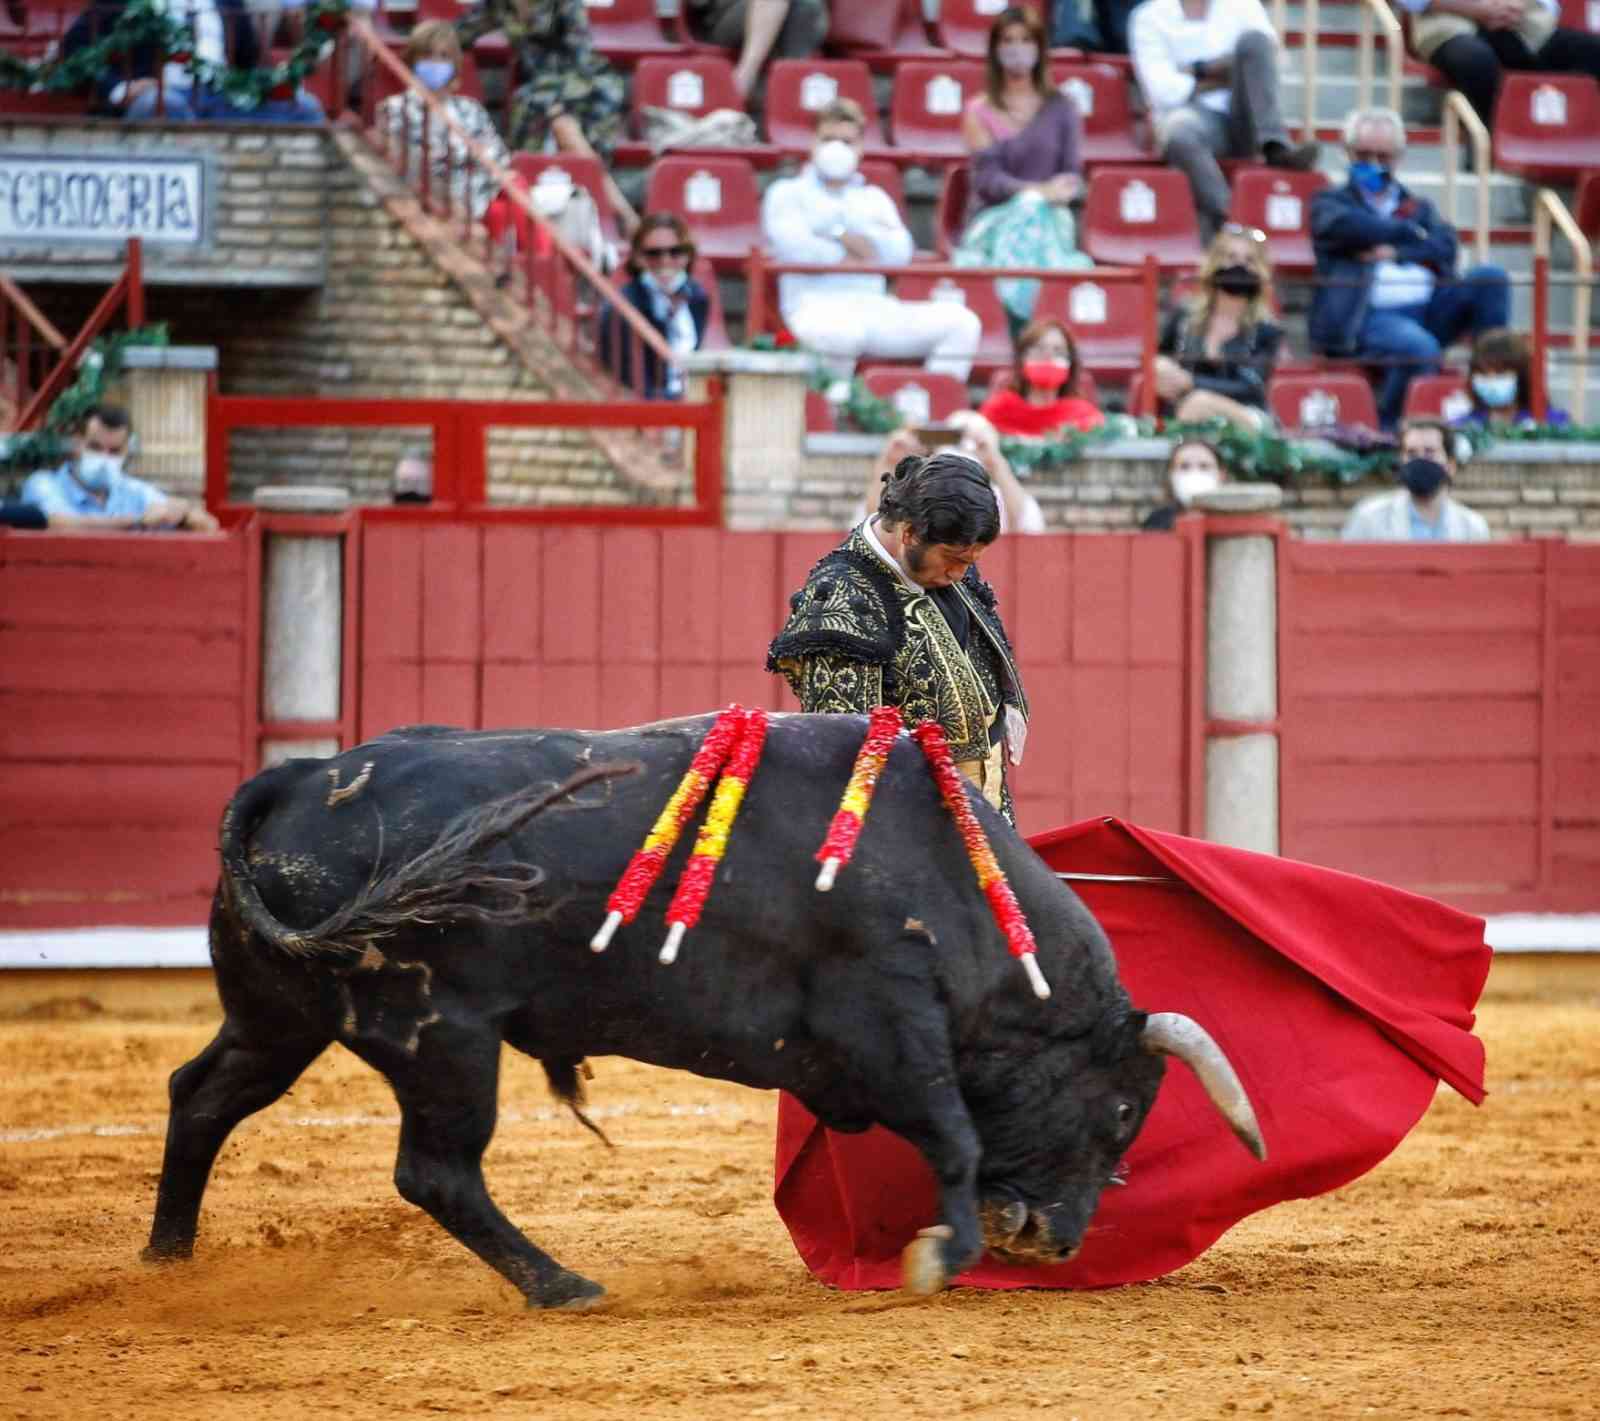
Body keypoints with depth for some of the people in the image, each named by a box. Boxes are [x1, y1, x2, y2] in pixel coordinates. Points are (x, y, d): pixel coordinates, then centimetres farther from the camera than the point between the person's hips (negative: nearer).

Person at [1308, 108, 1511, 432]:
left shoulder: (1419, 208, 29)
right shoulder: (1331, 202, 18)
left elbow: (1445, 248, 8)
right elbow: (1343, 226, -8)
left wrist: (1396, 253, -8)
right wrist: (1409, 234, 0)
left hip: (1429, 310, 5)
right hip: (1368, 316, -5)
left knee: (1490, 279, -17)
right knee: (1419, 348, -37)